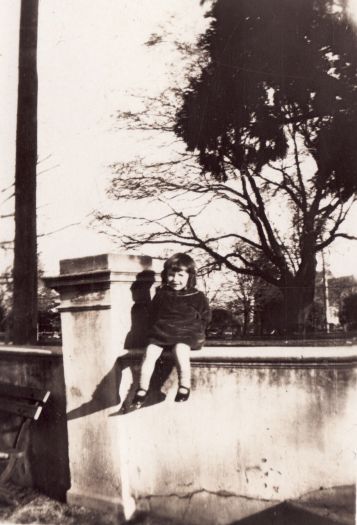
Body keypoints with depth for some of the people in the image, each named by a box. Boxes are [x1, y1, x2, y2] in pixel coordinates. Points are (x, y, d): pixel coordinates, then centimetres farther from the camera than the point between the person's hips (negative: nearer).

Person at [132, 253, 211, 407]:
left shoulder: (197, 297, 4)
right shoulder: (161, 295, 11)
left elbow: (205, 317, 10)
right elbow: (153, 315, 20)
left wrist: (197, 333, 0)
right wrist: (155, 330, 8)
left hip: (187, 334, -3)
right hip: (161, 332, 3)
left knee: (180, 349, -35)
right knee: (150, 352, -22)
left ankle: (184, 386, -24)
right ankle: (142, 389, -14)